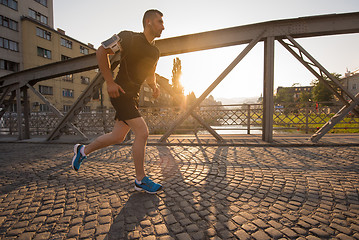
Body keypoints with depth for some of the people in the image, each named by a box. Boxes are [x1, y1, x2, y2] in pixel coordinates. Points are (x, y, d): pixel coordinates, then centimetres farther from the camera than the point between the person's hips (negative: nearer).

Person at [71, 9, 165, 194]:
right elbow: (101, 51, -7)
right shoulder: (130, 38, -9)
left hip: (133, 96, 8)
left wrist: (154, 86, 3)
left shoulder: (155, 52, 14)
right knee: (142, 133, -15)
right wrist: (110, 82, -13)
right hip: (121, 93, -8)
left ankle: (83, 150, 36)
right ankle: (140, 181, 2)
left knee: (118, 137, 11)